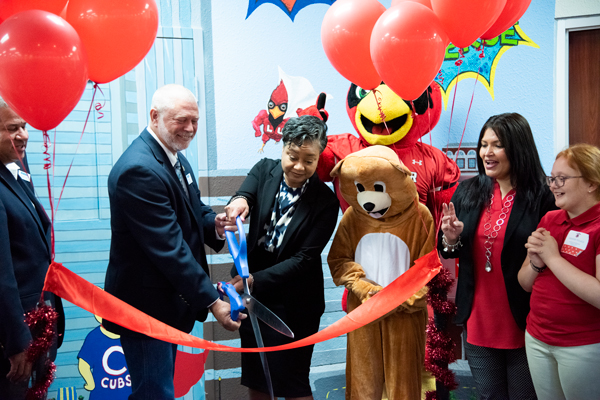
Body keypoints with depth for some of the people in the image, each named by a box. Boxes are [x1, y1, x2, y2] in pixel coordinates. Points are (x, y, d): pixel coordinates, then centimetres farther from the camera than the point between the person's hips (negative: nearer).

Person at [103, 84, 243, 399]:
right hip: (145, 305, -10)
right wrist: (212, 301, -24)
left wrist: (214, 223, -9)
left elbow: (191, 211, 16)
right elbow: (169, 246, -27)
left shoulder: (175, 158, 7)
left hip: (169, 302, 10)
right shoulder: (139, 170, -24)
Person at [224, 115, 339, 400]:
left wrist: (255, 280, -28)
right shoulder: (264, 170, -4)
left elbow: (303, 259, -18)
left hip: (293, 304, -4)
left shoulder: (325, 202, -16)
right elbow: (245, 194, -22)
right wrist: (239, 200, -47)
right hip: (253, 296, 4)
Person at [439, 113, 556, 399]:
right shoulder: (467, 192, 3)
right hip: (479, 323, 4)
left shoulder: (542, 198, -12)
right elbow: (448, 254, 8)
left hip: (523, 325, -4)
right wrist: (451, 239, -12)